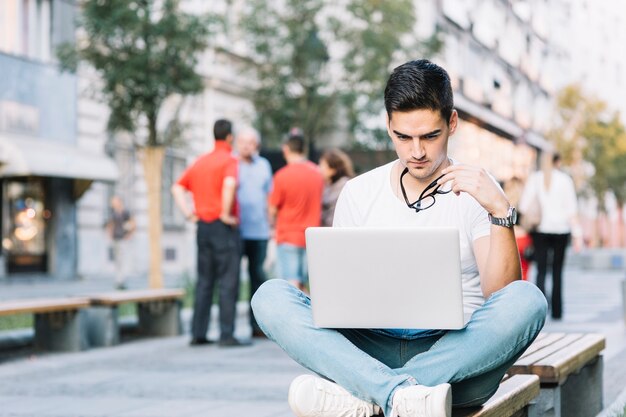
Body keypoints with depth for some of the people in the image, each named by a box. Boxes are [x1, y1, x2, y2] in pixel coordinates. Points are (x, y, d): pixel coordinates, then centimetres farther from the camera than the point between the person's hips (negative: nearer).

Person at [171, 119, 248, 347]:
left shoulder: (200, 161, 15)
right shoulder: (230, 160, -7)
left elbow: (177, 188, 15)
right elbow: (230, 184, -27)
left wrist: (189, 213, 10)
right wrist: (226, 214, -19)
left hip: (203, 226, 7)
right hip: (223, 227, -7)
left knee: (204, 281, 11)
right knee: (228, 281, -4)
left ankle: (198, 333, 12)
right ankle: (226, 335, -6)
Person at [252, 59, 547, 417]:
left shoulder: (477, 191, 5)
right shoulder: (358, 194, 12)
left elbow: (501, 299, -5)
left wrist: (501, 212, -17)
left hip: (452, 355, -1)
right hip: (372, 349, 2)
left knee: (528, 300, -30)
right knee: (271, 296, -19)